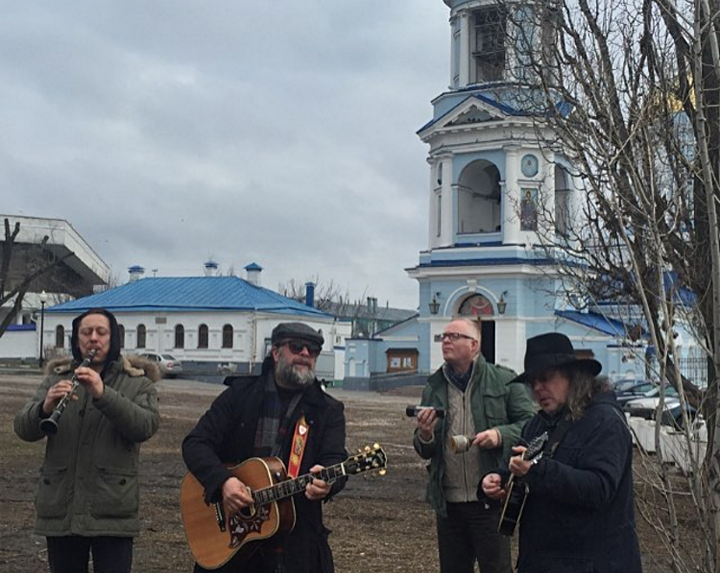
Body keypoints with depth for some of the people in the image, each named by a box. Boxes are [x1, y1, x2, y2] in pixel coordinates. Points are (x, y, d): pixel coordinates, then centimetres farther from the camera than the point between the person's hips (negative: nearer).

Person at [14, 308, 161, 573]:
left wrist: (103, 394, -26)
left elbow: (146, 427, -15)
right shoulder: (56, 378, 10)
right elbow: (23, 429, -2)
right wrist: (45, 408, -24)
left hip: (112, 509, -2)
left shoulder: (137, 382, 3)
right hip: (60, 509, 3)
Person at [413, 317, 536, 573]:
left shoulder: (504, 380, -2)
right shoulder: (434, 388, 11)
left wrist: (500, 434, -21)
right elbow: (425, 452, 14)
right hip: (448, 504, 5)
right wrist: (425, 436, -9)